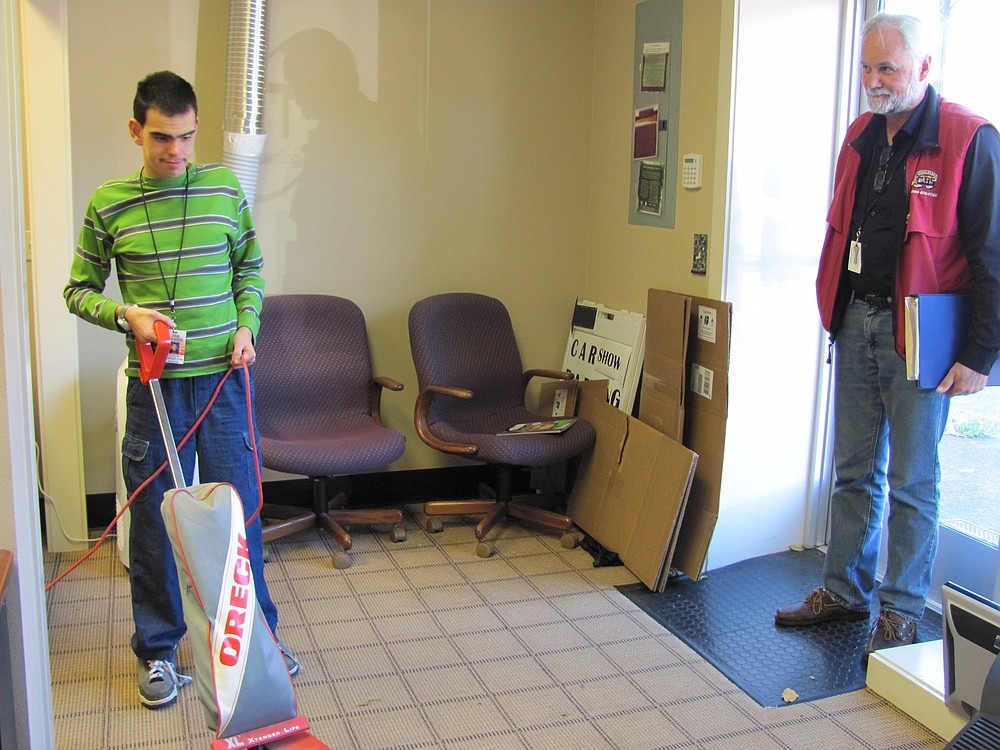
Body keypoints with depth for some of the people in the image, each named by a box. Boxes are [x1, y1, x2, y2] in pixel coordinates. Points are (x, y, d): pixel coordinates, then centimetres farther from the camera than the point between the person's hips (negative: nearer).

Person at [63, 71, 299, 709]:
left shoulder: (225, 189, 3)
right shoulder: (107, 204, 0)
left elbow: (250, 266, 13)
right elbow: (79, 290, 7)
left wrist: (246, 327, -2)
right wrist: (126, 315, -12)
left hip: (225, 377, 1)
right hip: (154, 383, -1)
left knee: (241, 508, 9)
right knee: (154, 519, 8)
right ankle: (158, 650, 25)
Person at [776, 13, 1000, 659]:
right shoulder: (861, 136, 11)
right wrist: (832, 309, 14)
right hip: (857, 322, 6)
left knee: (911, 480, 4)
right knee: (855, 472, 14)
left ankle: (902, 612, 17)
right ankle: (845, 590, 26)